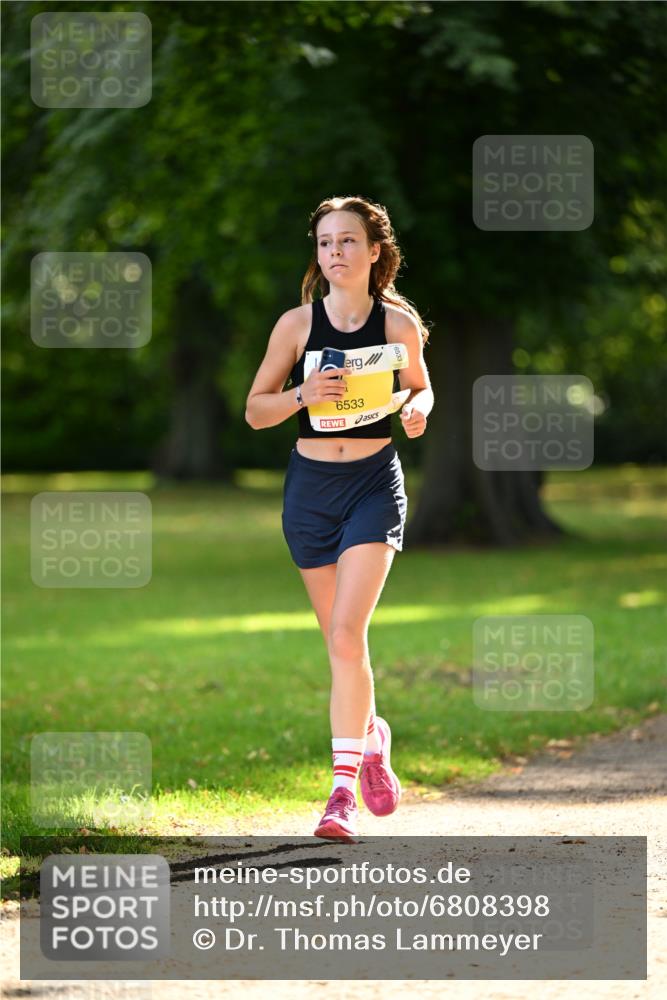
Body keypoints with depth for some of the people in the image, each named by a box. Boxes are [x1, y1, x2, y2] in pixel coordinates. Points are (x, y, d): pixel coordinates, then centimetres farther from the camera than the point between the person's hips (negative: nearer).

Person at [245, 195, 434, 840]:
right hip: (311, 484, 2)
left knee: (346, 636, -16)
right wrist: (302, 394, -16)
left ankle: (343, 787, -13)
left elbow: (420, 387, 16)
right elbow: (255, 410, 3)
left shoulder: (400, 323, -2)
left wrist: (418, 410, -7)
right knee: (340, 641, 10)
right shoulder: (298, 323, -2)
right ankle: (370, 734, 39)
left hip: (375, 483, -2)